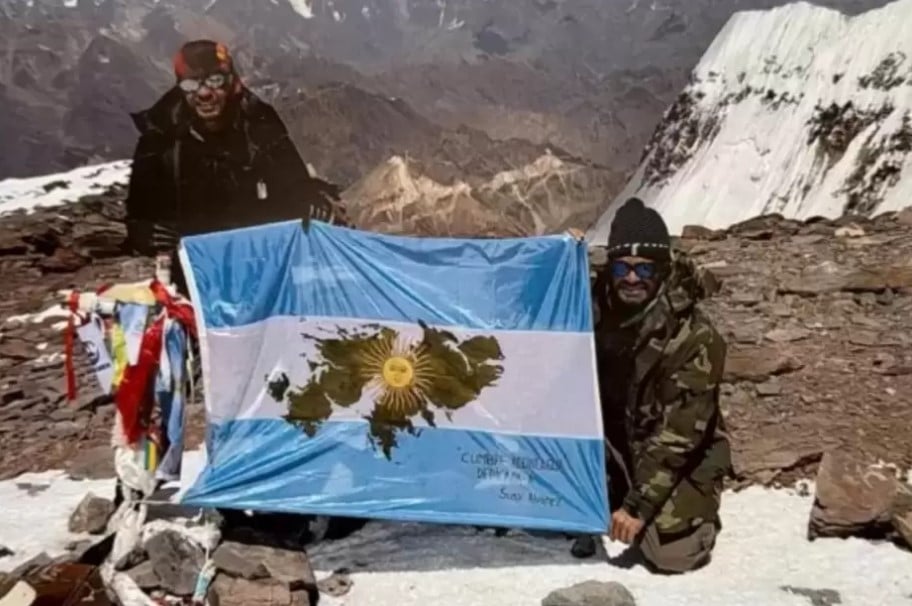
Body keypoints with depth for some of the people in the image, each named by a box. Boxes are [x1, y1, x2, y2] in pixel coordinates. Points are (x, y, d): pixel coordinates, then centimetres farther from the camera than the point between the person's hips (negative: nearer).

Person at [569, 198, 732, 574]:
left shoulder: (694, 336, -23)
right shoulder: (597, 306, -10)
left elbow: (679, 433, -23)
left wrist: (638, 503, -27)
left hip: (680, 460, -4)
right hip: (614, 442, 4)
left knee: (670, 554, -22)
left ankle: (693, 513, 14)